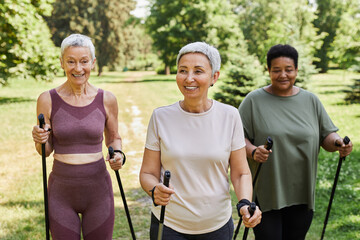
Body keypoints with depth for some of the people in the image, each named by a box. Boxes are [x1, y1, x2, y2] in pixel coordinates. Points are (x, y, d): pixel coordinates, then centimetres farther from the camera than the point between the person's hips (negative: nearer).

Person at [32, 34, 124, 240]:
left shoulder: (107, 100, -4)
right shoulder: (48, 100, -6)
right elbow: (46, 150, 3)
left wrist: (119, 155, -10)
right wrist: (39, 140, -19)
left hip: (98, 188, 0)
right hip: (61, 191, 0)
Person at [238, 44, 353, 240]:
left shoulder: (310, 100, 9)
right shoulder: (254, 100, -2)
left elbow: (327, 135, 10)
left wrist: (337, 143, -12)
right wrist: (253, 151, -24)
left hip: (302, 194, 4)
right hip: (265, 192, -3)